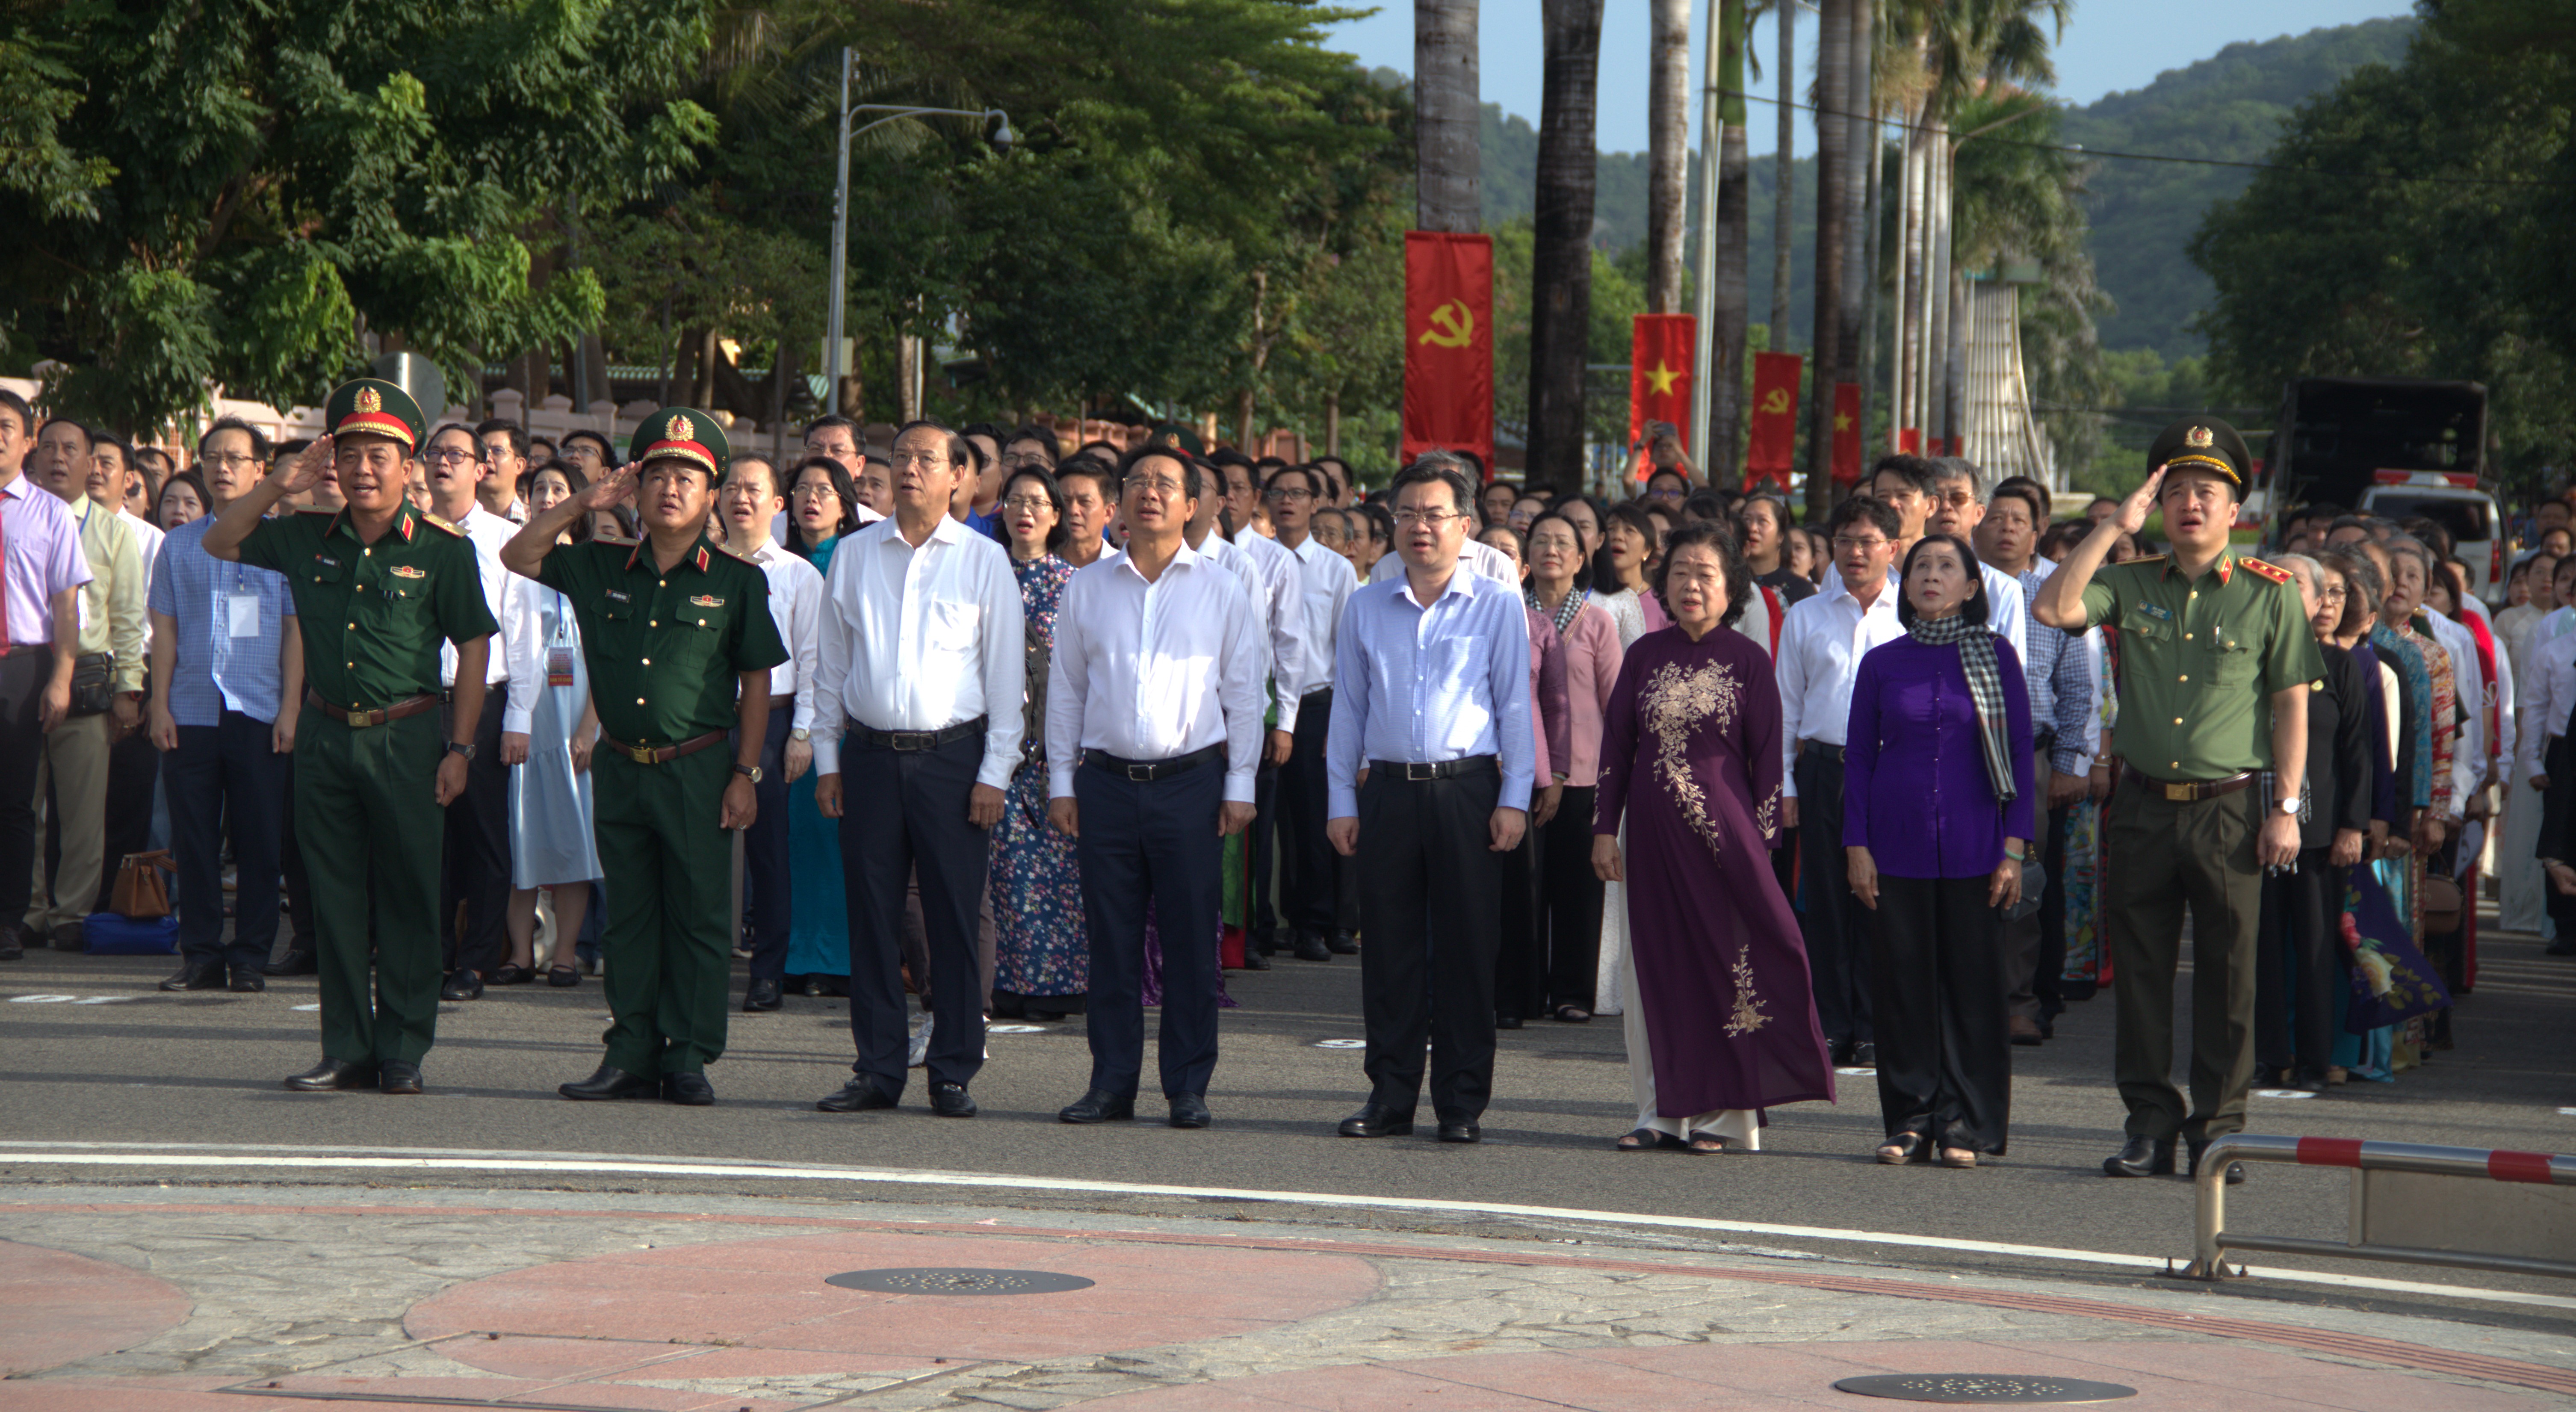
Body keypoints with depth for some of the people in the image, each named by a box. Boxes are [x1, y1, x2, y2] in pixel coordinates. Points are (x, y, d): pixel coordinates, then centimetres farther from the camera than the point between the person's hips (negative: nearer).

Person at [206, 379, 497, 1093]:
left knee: (408, 896, 0)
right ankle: (347, 1050, 12)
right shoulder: (308, 538, 7)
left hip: (407, 739, -4)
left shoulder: (442, 550, -4)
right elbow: (219, 544, 15)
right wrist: (277, 486, 0)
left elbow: (474, 646, -2)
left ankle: (403, 1051, 8)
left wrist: (459, 747, -7)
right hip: (326, 736, 4)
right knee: (336, 897, 6)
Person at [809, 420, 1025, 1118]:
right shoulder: (854, 556, 10)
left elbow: (1007, 674, 3)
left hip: (952, 757, -2)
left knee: (954, 920, -1)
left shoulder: (985, 561, 4)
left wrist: (994, 772, -3)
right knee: (872, 916, 3)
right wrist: (827, 758, 8)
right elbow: (831, 664, 14)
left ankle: (953, 1073, 6)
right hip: (870, 754, 2)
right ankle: (877, 1070, 10)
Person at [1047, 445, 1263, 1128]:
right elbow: (1064, 689, 12)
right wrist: (1060, 783, 7)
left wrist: (1240, 786, 0)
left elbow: (1243, 694, 7)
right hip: (1106, 781, 2)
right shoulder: (1086, 589, 10)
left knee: (1191, 940, -1)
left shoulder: (1221, 592, 6)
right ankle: (1113, 1083, 9)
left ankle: (1189, 1087, 5)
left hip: (1190, 782, -2)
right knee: (1112, 940, 3)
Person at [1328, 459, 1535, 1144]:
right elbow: (1348, 707, 15)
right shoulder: (1365, 608, 13)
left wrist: (1514, 799, -3)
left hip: (1467, 789, -2)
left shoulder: (1498, 605, 5)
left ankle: (1462, 1102, 5)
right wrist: (1341, 800, 9)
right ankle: (1390, 1095, 10)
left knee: (1466, 947, -1)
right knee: (1389, 946, 3)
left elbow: (1515, 705, 4)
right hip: (1389, 790, 2)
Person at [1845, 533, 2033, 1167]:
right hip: (1899, 846, 1)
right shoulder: (1883, 663, 6)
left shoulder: (1996, 657, 3)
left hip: (1973, 846, -1)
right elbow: (1858, 757, 8)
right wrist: (1857, 847, 0)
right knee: (1902, 983, 2)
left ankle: (1966, 1126, 5)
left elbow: (2020, 753, 2)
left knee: (1972, 982, -1)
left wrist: (2015, 848, -5)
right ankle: (1910, 1121, 10)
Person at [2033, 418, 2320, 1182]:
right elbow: (2053, 608, -8)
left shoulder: (2269, 593, 1)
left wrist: (2286, 808, -5)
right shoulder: (2132, 586, 8)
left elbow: (2292, 705, 1)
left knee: (2227, 972, 1)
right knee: (2140, 969, 5)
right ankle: (2151, 1124, 14)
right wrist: (2115, 526, -7)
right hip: (2143, 805, 2)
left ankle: (2218, 1126, 9)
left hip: (2229, 809, -2)